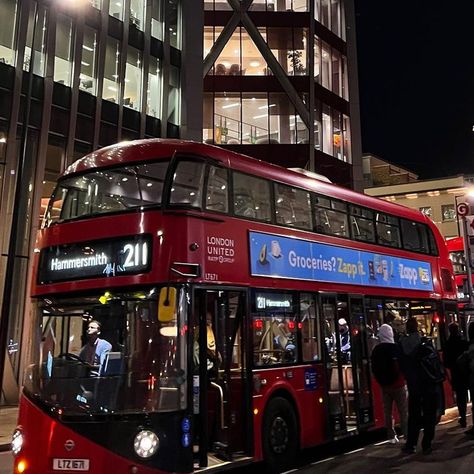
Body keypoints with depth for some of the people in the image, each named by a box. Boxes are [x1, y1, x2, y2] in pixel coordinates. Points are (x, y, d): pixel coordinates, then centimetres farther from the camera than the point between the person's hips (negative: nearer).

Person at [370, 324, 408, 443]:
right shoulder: (396, 348, -15)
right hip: (398, 384, -4)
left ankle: (391, 436, 16)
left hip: (384, 385, 4)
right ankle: (407, 434, 4)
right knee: (403, 411, 4)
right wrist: (403, 377, 6)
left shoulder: (376, 350, 0)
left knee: (387, 411, 11)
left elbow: (374, 368, 6)